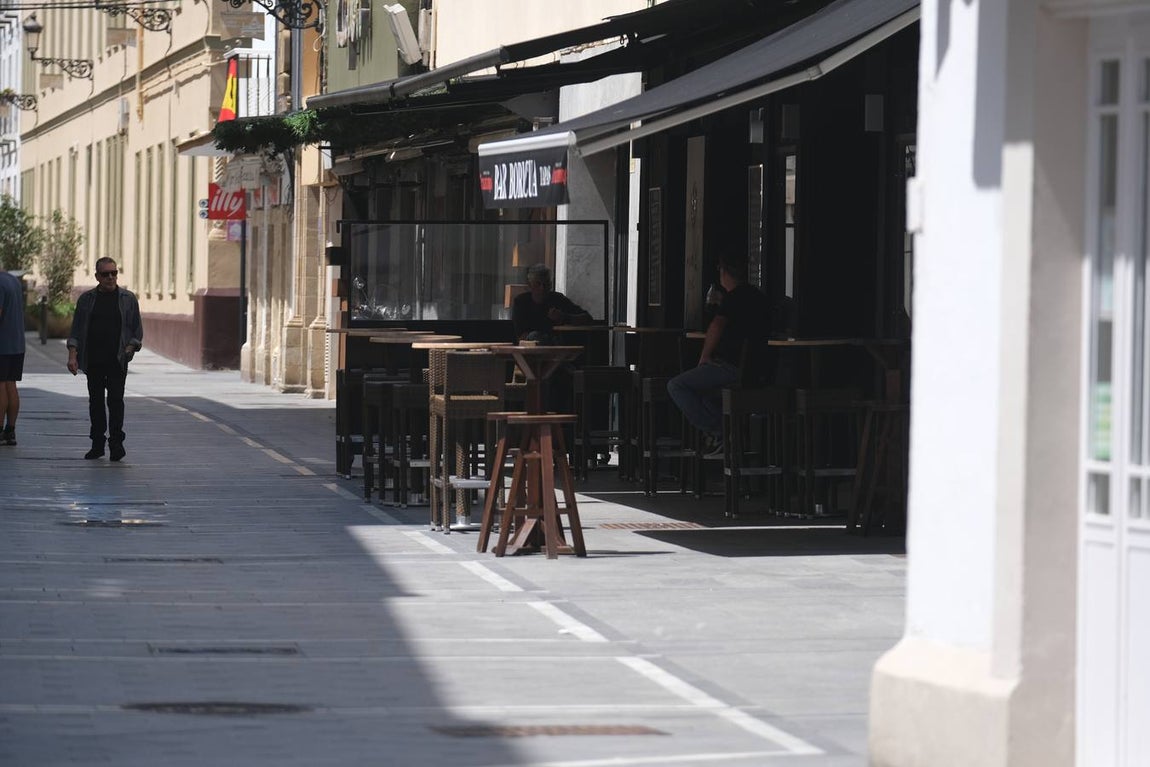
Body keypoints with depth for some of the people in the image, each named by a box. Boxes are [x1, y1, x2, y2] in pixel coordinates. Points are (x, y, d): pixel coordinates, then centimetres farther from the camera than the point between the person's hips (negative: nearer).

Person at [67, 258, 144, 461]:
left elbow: (137, 330, 9)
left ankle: (116, 443, -7)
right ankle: (97, 443, 12)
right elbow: (76, 331, 8)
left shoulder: (128, 299, 5)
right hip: (93, 361, 2)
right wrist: (72, 356, -3)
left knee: (115, 400, -10)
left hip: (117, 361, -2)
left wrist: (129, 349, -7)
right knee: (95, 401, 6)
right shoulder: (87, 299, 8)